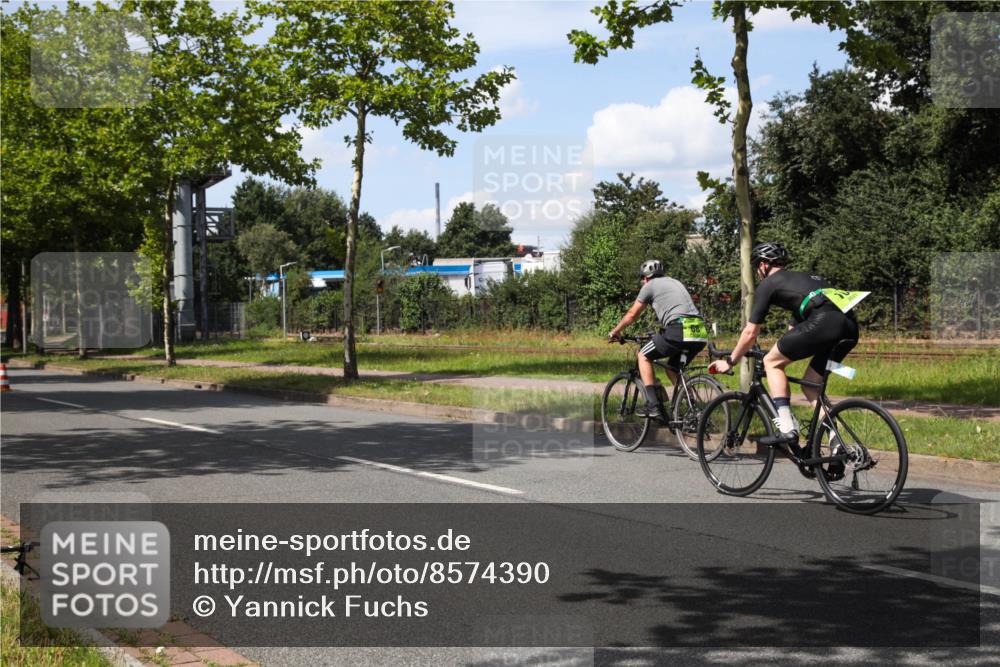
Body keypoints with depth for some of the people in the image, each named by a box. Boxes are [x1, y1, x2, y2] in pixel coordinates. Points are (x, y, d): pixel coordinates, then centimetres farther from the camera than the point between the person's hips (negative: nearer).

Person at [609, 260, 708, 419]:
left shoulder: (650, 286, 13)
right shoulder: (675, 282, 32)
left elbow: (632, 315, 20)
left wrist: (615, 332, 36)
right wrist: (658, 336, 55)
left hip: (679, 329, -7)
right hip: (700, 333, 7)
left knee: (644, 356, 13)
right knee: (672, 368, 26)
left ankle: (653, 405, 3)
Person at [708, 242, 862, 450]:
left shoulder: (768, 284, 15)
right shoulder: (804, 277, 37)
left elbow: (750, 333, 17)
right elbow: (796, 328, 45)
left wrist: (729, 362, 30)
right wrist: (783, 353, 55)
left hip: (823, 321, -8)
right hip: (850, 326, 8)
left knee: (772, 362, 10)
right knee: (810, 385, 21)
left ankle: (787, 429, -1)